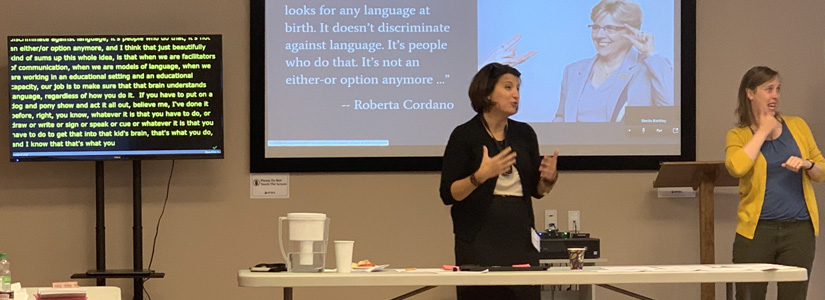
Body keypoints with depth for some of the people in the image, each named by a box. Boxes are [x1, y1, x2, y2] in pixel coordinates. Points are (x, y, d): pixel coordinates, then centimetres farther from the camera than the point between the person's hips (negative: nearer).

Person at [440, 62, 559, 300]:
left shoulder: (525, 134, 9)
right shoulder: (465, 135, -5)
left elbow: (536, 190, 15)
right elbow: (448, 194, -8)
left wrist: (549, 178, -7)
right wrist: (481, 176, -23)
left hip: (520, 238, 4)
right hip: (478, 241, -4)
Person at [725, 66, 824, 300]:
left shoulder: (797, 126, 9)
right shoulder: (738, 135, 2)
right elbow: (736, 167, -19)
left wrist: (806, 165, -9)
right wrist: (763, 131, -8)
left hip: (799, 229, 2)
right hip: (756, 230, -2)